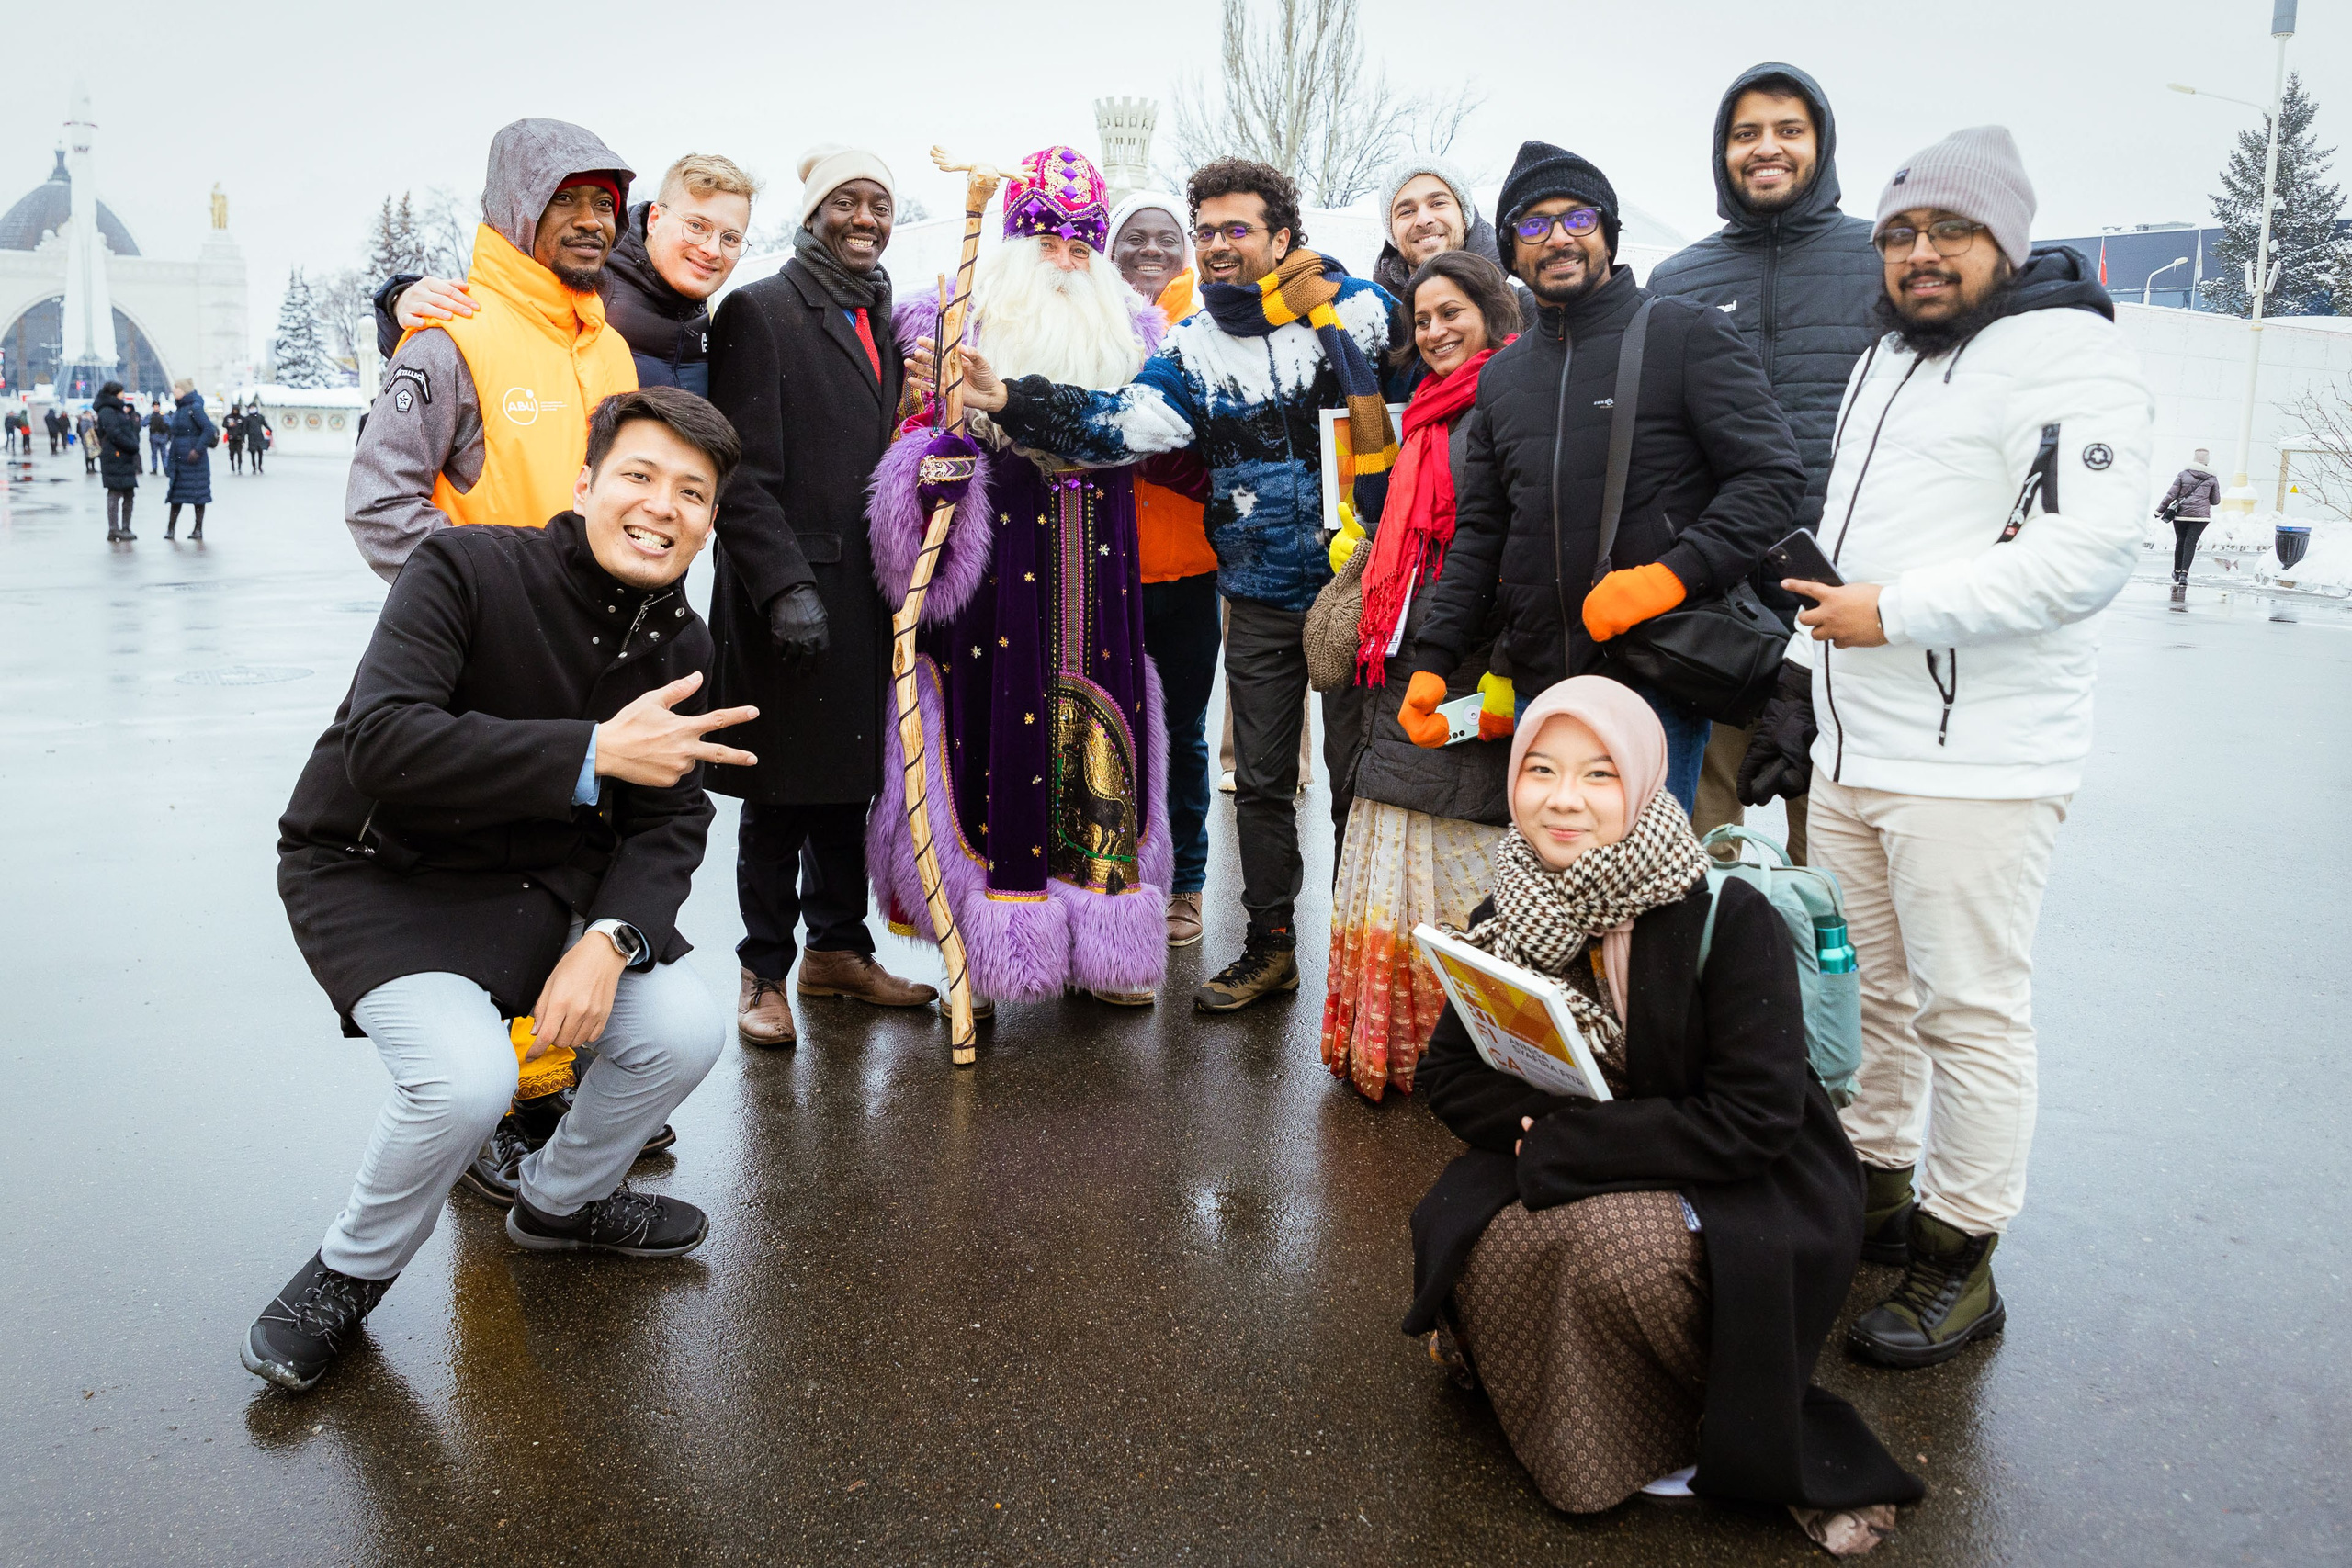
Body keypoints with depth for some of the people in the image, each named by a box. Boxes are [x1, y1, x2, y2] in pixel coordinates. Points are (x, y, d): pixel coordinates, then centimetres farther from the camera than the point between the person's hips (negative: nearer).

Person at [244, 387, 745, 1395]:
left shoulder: (678, 645, -1)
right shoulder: (468, 569, -20)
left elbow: (670, 821, -2)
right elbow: (383, 743, -33)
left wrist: (610, 938, -22)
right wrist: (593, 754, -37)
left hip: (536, 883, 6)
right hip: (376, 873, -5)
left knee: (683, 1031, -12)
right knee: (466, 1078, -29)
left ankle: (561, 1200, 21)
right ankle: (352, 1271, 5)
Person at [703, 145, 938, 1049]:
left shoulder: (888, 323, 17)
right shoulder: (758, 312, -4)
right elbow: (743, 472, -11)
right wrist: (785, 584, -20)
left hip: (867, 593, 6)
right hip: (784, 598, -6)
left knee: (849, 781, 13)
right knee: (779, 794, 2)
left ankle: (836, 949, 26)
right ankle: (764, 972, 14)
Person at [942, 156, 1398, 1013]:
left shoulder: (1353, 310, -2)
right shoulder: (1191, 348, 6)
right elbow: (1123, 423, -8)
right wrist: (1012, 402, -22)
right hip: (1259, 597, 4)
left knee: (1359, 771, 4)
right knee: (1261, 778, 10)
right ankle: (1270, 945, 24)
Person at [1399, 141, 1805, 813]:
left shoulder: (1690, 335, 1)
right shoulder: (1502, 375, 18)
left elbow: (1773, 474, -7)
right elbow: (1479, 531, 20)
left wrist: (1673, 573, -22)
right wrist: (1432, 659, 9)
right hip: (1538, 685, 5)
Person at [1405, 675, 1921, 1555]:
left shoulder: (1726, 919, -19)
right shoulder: (1506, 923, -3)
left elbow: (1755, 1119, -22)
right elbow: (1450, 1077, 3)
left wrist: (1565, 1145, -22)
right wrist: (1540, 1122, -18)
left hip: (1748, 1194, -4)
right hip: (1567, 1182, 4)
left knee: (1616, 1246, -32)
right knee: (1488, 1245, -25)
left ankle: (1760, 1437, -4)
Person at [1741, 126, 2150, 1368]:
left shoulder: (2065, 359, -9)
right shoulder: (1886, 359, 20)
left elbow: (2091, 549, -22)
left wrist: (1897, 613, -18)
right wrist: (1812, 684, 25)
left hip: (1977, 765, -9)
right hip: (1853, 752, 9)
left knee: (1971, 1011, -2)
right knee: (1865, 990, 16)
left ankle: (1957, 1262, 9)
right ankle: (1874, 1187, 31)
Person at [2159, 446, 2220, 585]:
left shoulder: (2183, 474, 0)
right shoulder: (2212, 478, 4)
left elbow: (2171, 495, -3)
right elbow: (2215, 500, 8)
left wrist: (2159, 510, 3)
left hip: (2181, 514, 0)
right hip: (2200, 515, 0)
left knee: (2180, 542, 12)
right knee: (2190, 543, -3)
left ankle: (2177, 572, 21)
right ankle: (2184, 573, -17)